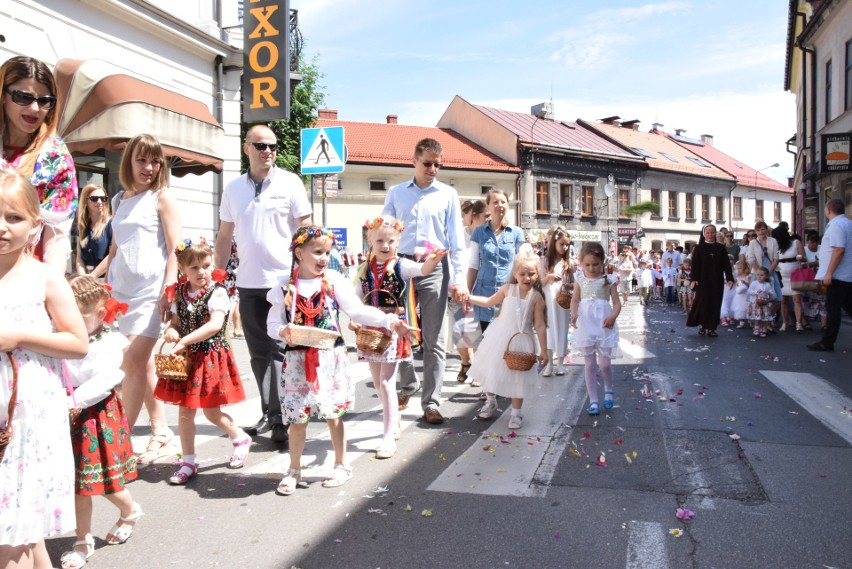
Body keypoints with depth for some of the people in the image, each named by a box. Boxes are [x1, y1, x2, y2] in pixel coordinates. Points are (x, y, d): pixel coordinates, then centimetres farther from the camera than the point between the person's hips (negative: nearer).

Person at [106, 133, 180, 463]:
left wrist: (168, 290, -14)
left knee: (133, 362, -9)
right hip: (120, 290, 5)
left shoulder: (162, 197, 1)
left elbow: (174, 248, -5)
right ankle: (160, 430, 17)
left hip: (150, 291, -5)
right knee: (142, 363, 7)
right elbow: (115, 248, 21)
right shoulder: (119, 200, 16)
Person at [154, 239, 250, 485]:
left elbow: (215, 325, -26)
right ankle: (188, 462, 22)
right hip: (187, 358, 5)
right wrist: (171, 331, -12)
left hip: (212, 357, -5)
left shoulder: (217, 292, -14)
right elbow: (175, 321, 12)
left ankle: (241, 439, 33)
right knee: (185, 411, 9)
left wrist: (184, 340, -28)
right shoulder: (180, 293, 3)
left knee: (211, 411, 6)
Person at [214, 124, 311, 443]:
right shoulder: (234, 189, 10)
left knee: (280, 351, -4)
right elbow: (224, 235, 15)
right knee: (259, 354, 10)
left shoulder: (290, 183, -1)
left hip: (284, 279, -4)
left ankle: (279, 418, 4)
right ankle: (270, 414, 23)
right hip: (248, 283, 4)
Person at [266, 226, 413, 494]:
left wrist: (389, 320, -17)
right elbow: (272, 323, 2)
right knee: (297, 418, 7)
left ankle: (341, 465, 27)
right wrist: (283, 331, -20)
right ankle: (294, 470, 24)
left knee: (333, 414, 9)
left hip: (330, 358, 0)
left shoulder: (334, 281, -2)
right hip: (298, 361, 0)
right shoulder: (285, 287, -2)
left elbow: (357, 310, -6)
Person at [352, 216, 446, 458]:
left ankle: (389, 437, 2)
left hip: (393, 329, -5)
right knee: (377, 382, 14)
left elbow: (421, 269, -29)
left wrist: (431, 262, -50)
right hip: (370, 329, 5)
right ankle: (393, 424, 35)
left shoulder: (400, 265, -8)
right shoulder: (365, 269, 5)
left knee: (386, 383, -7)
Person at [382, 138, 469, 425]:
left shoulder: (448, 194, 7)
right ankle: (407, 384, 32)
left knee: (433, 339, 0)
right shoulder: (396, 193, 10)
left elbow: (457, 240, 4)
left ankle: (431, 402, 6)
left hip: (435, 268, -1)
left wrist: (459, 278, -5)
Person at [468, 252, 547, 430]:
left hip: (520, 341, -3)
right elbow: (489, 302, 14)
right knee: (492, 370, 14)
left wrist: (543, 350, -8)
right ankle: (490, 402, 38)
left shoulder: (536, 296, -11)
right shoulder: (507, 289, -4)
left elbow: (540, 325, -8)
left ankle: (516, 413, 19)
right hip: (499, 337, 3)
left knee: (518, 377, 3)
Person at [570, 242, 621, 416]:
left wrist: (613, 316, -20)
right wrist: (574, 313, -21)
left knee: (604, 363, 2)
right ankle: (593, 400, 14)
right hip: (586, 325, 1)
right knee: (589, 364, 6)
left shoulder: (608, 280, 1)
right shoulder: (580, 281, 4)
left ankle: (609, 390, 33)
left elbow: (617, 302, -1)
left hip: (603, 325, -1)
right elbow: (575, 300, -1)